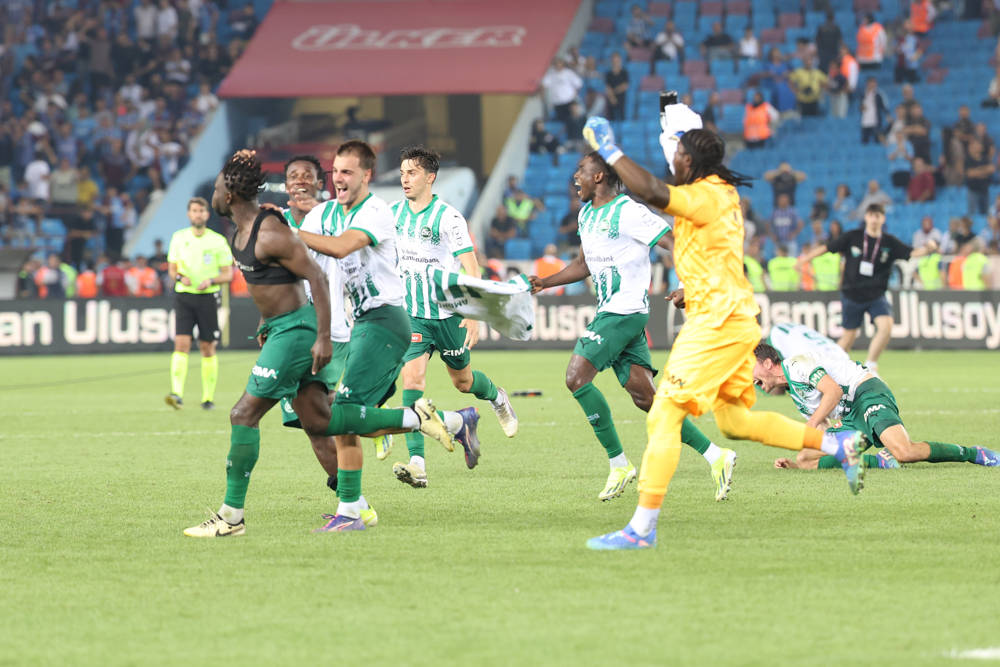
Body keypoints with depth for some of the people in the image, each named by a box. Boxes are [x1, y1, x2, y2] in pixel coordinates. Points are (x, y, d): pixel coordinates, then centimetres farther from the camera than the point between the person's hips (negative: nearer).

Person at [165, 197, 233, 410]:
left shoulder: (218, 241, 1)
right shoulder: (178, 238, 7)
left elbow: (228, 274, 2)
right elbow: (172, 269, 12)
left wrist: (211, 281, -16)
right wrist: (179, 277, -11)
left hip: (208, 297, -1)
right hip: (184, 296, 1)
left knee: (207, 349, 3)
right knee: (181, 344, -14)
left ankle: (208, 397, 13)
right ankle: (177, 394, -23)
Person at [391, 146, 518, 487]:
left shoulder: (448, 217, -14)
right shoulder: (394, 213, 1)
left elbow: (471, 269, -15)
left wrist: (473, 316, -21)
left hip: (448, 315, -3)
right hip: (412, 315, 3)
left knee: (463, 381, 14)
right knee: (412, 377, -16)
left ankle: (497, 398, 52)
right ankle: (417, 464, -24)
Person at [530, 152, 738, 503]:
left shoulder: (628, 212, -13)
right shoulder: (587, 214, 16)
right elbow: (585, 264, 29)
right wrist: (544, 282, 19)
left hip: (626, 312, -9)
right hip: (609, 313, 9)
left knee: (576, 377, -15)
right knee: (645, 397, 3)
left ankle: (619, 464, -9)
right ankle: (715, 456, 5)